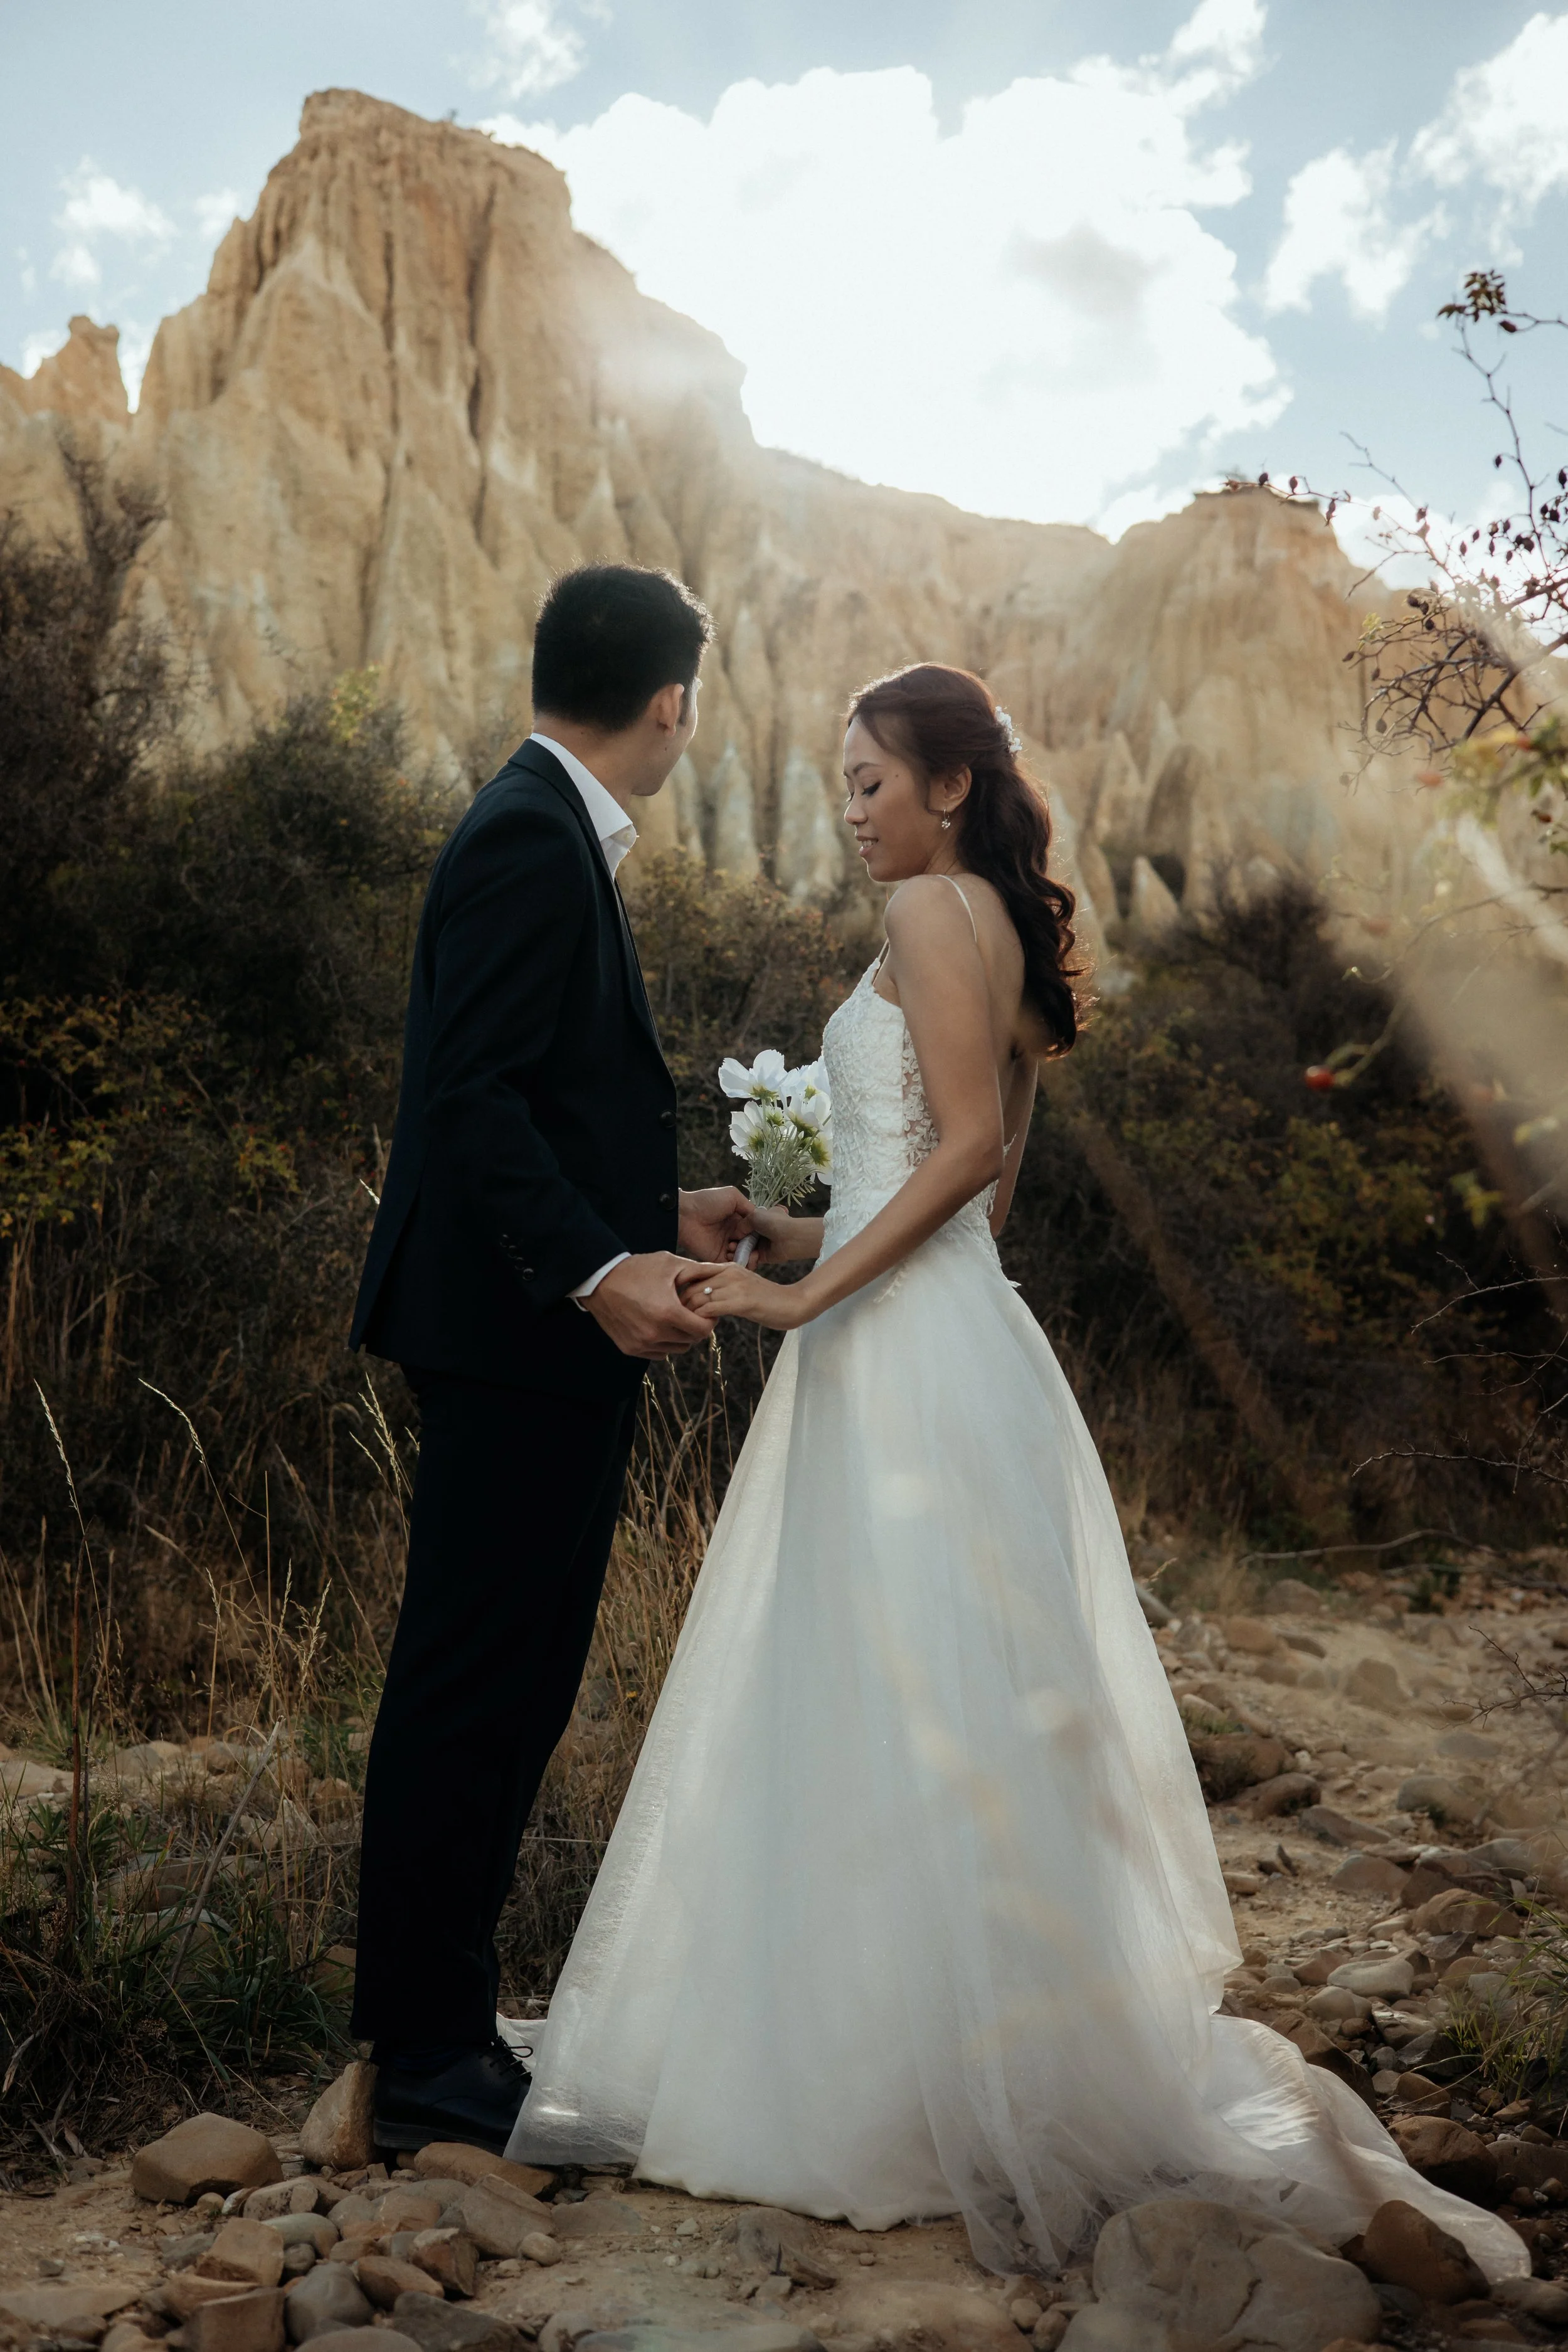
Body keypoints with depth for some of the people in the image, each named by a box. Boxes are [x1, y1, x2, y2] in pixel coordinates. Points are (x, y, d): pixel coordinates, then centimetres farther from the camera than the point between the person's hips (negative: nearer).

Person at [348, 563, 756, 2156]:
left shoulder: (545, 831, 17)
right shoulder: (529, 842, -14)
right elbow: (472, 1096, -22)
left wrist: (656, 1209, 23)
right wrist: (597, 1268, -27)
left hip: (535, 1325, 11)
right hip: (517, 1329, -11)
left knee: (498, 1684, 15)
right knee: (475, 1687, -2)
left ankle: (436, 2024, 27)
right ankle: (428, 2059, 10)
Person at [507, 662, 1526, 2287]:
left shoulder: (933, 909, -9)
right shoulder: (1010, 937, 18)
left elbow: (965, 1147, -18)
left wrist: (807, 1296, -17)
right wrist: (807, 1236, 23)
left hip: (910, 1358, -10)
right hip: (932, 1342, 10)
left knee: (910, 1718, -3)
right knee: (902, 1719, 13)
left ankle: (961, 2092, 6)